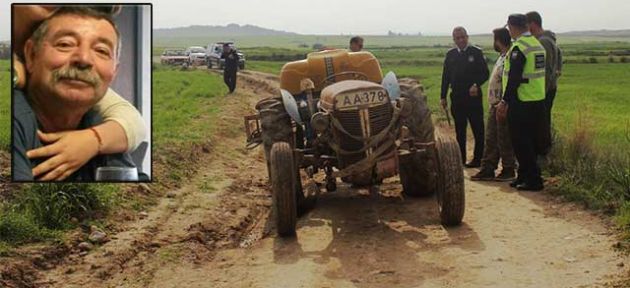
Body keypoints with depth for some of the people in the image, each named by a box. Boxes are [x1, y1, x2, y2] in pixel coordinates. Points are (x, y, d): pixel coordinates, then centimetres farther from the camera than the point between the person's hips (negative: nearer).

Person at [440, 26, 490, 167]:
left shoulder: (476, 52, -1)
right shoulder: (450, 55, 10)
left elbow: (485, 73, -3)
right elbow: (445, 76, 12)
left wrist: (476, 85, -20)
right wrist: (443, 96, 9)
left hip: (473, 97, -3)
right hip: (457, 98, 4)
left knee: (478, 129, -1)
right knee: (459, 131, 10)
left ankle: (478, 159, 5)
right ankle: (460, 158, 17)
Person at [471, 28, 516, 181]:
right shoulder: (502, 57, 15)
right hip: (495, 105, 10)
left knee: (504, 140, 0)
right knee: (491, 139, 12)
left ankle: (508, 170, 11)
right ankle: (487, 170, 18)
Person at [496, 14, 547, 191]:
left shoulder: (519, 47, -16)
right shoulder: (537, 45, 12)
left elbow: (514, 78, -20)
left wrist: (505, 101, -14)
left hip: (522, 103, -9)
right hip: (538, 101, 9)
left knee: (521, 142, -2)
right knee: (532, 141, 15)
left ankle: (533, 180, 0)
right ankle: (524, 177, 23)